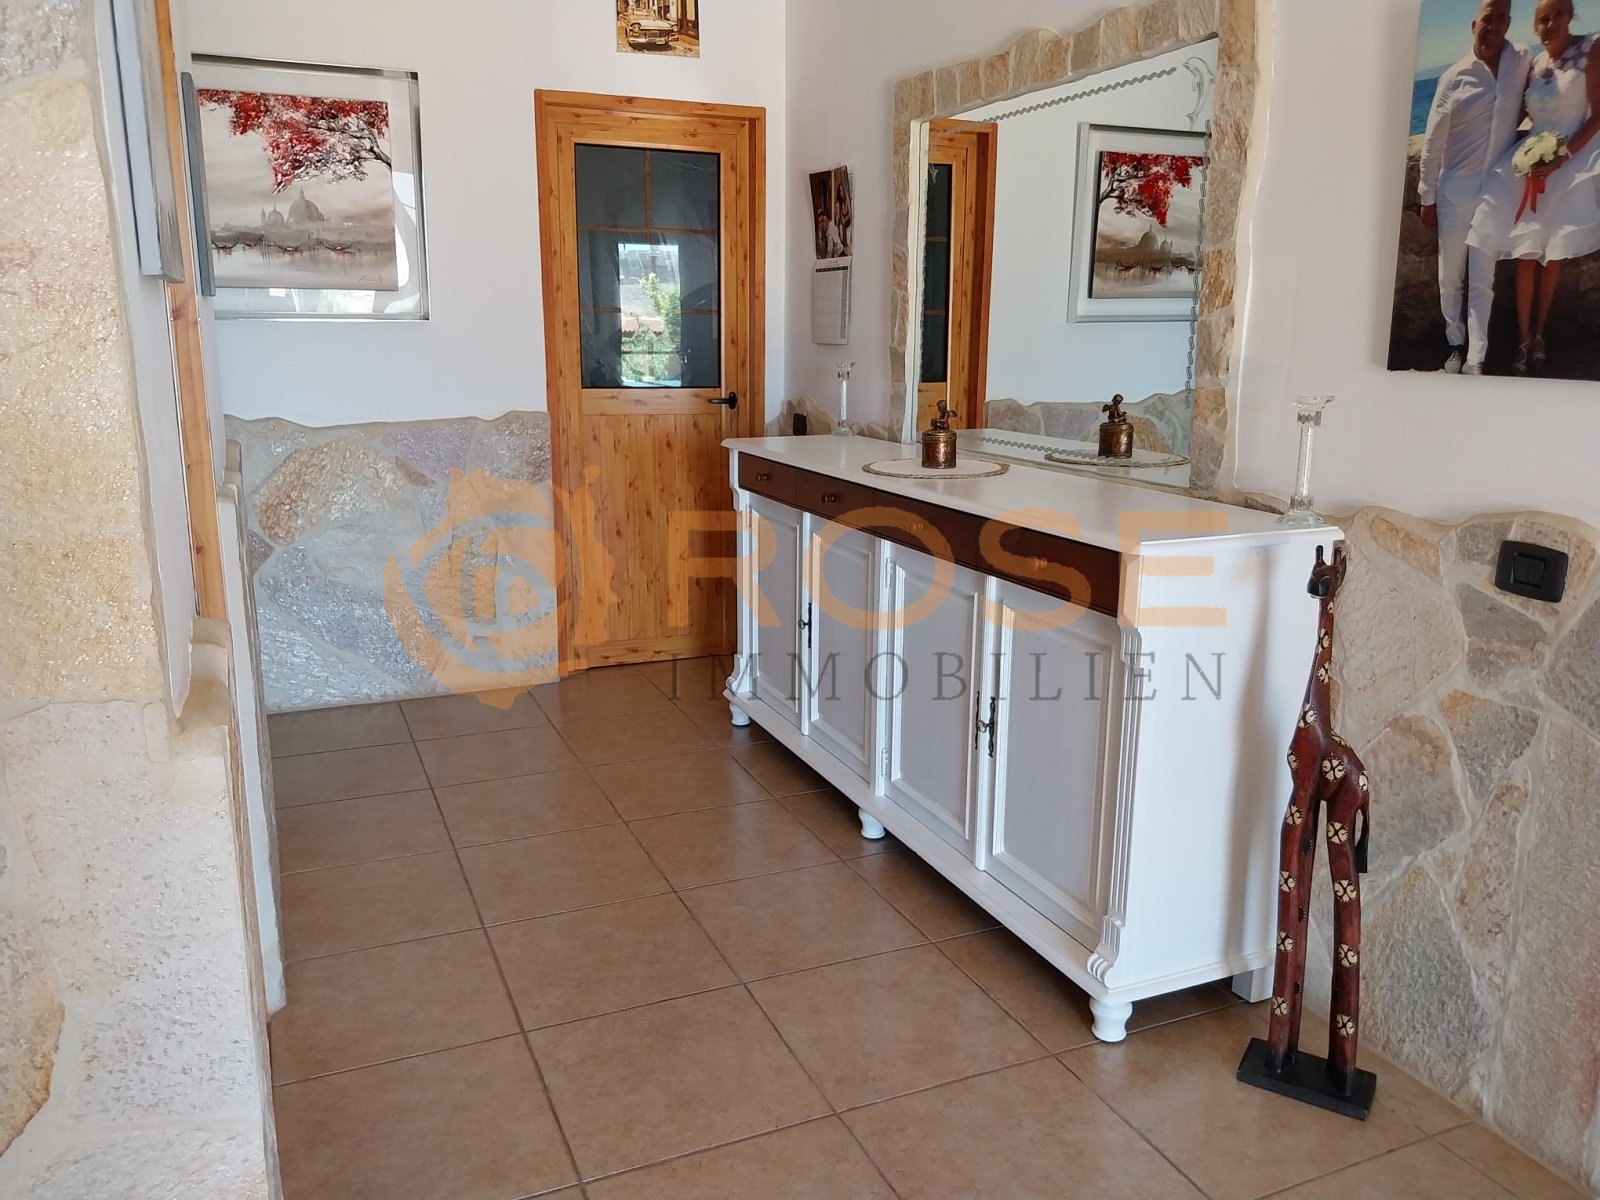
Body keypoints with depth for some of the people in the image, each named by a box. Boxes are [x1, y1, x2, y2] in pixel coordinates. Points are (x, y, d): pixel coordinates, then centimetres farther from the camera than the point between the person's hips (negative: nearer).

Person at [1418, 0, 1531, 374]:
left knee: (1482, 282, 1)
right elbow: (1432, 141, -3)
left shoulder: (1522, 61, 2)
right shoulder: (1454, 77, -5)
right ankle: (1456, 345, 23)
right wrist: (1427, 197, -4)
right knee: (1450, 278, 7)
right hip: (1454, 192, -1)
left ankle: (1476, 359, 2)